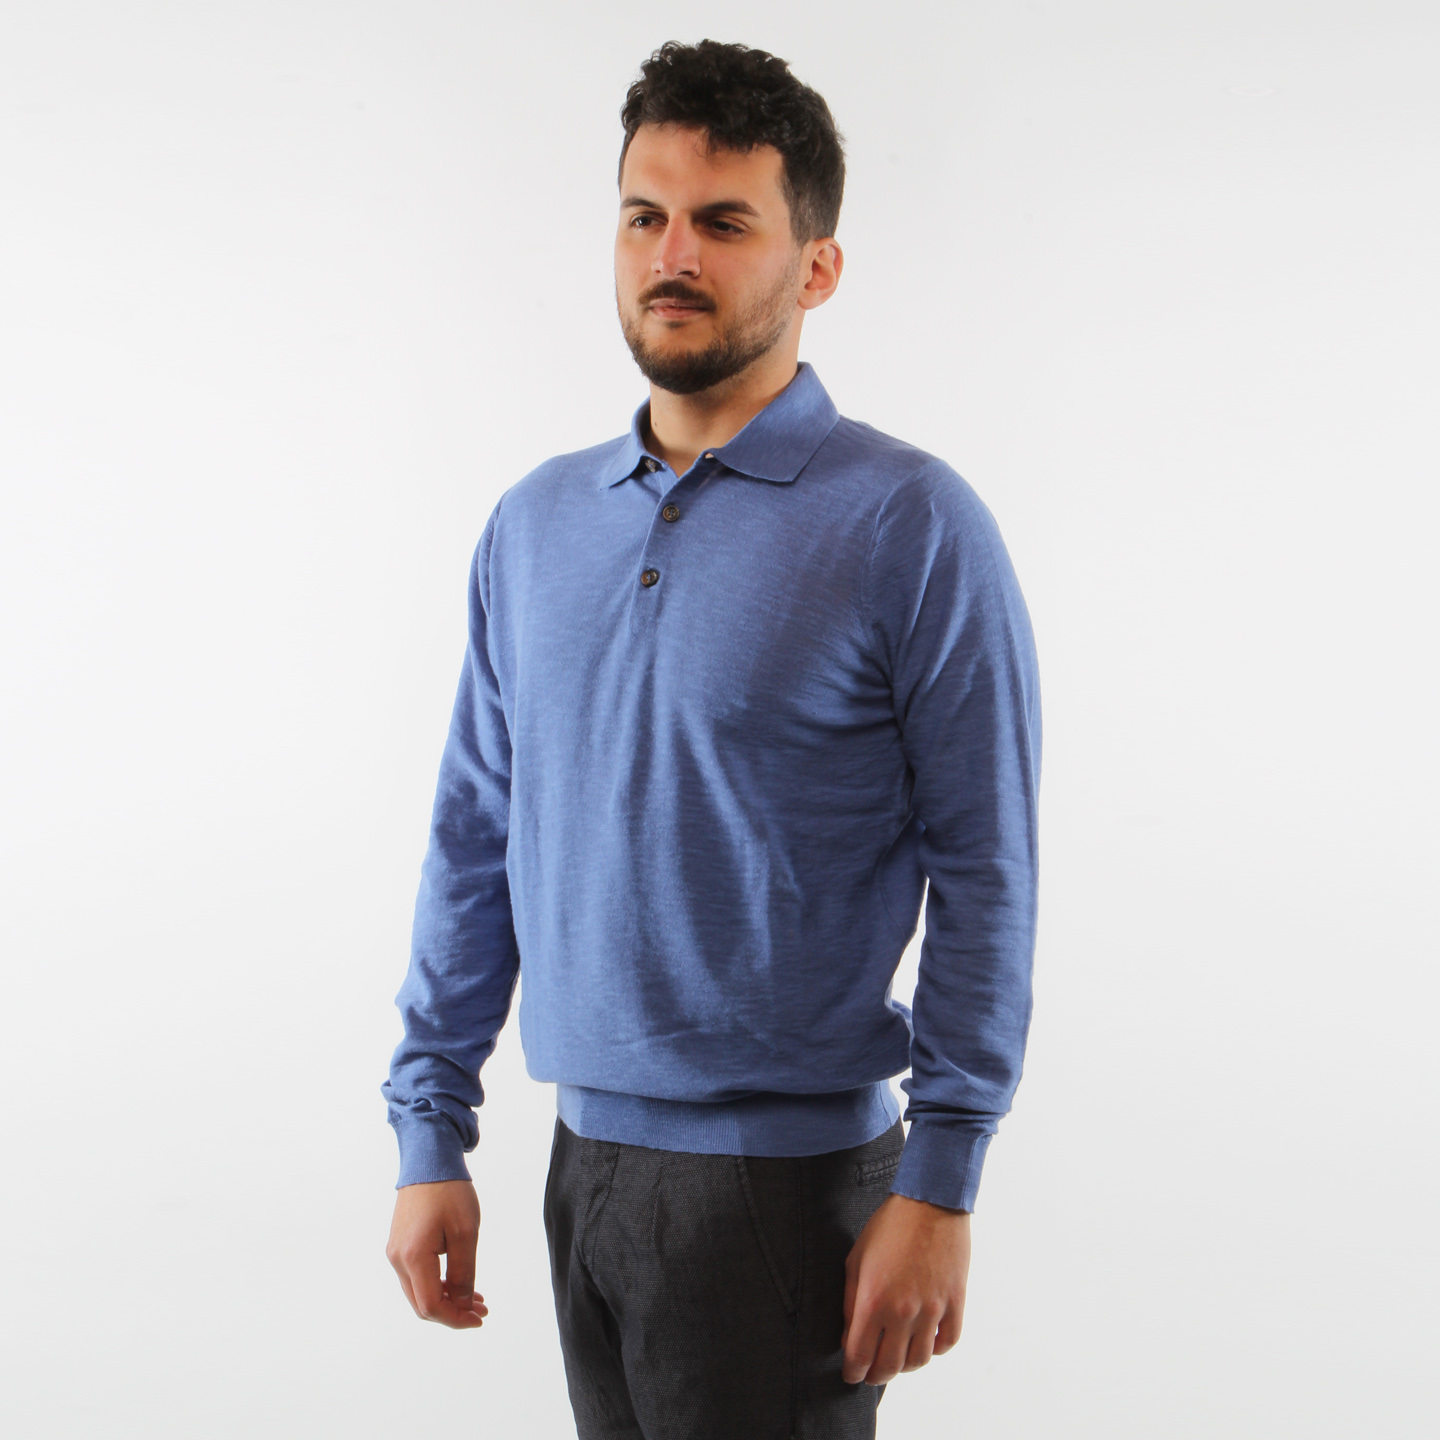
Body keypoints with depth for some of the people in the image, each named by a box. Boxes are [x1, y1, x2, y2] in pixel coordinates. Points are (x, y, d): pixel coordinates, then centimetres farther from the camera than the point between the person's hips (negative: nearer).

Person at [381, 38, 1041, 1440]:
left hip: (788, 1179, -5)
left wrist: (938, 1188, -14)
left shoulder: (912, 525, -10)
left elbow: (984, 880, -10)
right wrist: (431, 1137, 7)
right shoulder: (536, 522, 7)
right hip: (585, 1159, 5)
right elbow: (474, 843, 10)